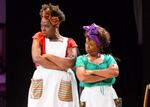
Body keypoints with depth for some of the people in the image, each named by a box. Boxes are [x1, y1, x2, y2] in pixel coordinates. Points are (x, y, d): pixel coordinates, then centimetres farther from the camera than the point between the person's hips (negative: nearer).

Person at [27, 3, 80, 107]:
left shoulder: (69, 42, 9)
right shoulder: (39, 37, 11)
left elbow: (70, 64, -8)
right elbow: (36, 58, -6)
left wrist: (48, 56, -5)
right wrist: (61, 67, -8)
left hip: (63, 84, 0)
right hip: (42, 83, 0)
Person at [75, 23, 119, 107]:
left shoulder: (108, 58, 9)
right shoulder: (81, 59, 5)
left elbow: (115, 72, -10)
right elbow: (82, 77, -13)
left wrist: (92, 72, -10)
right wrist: (106, 75, -9)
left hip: (108, 96, 2)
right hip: (90, 97, -2)